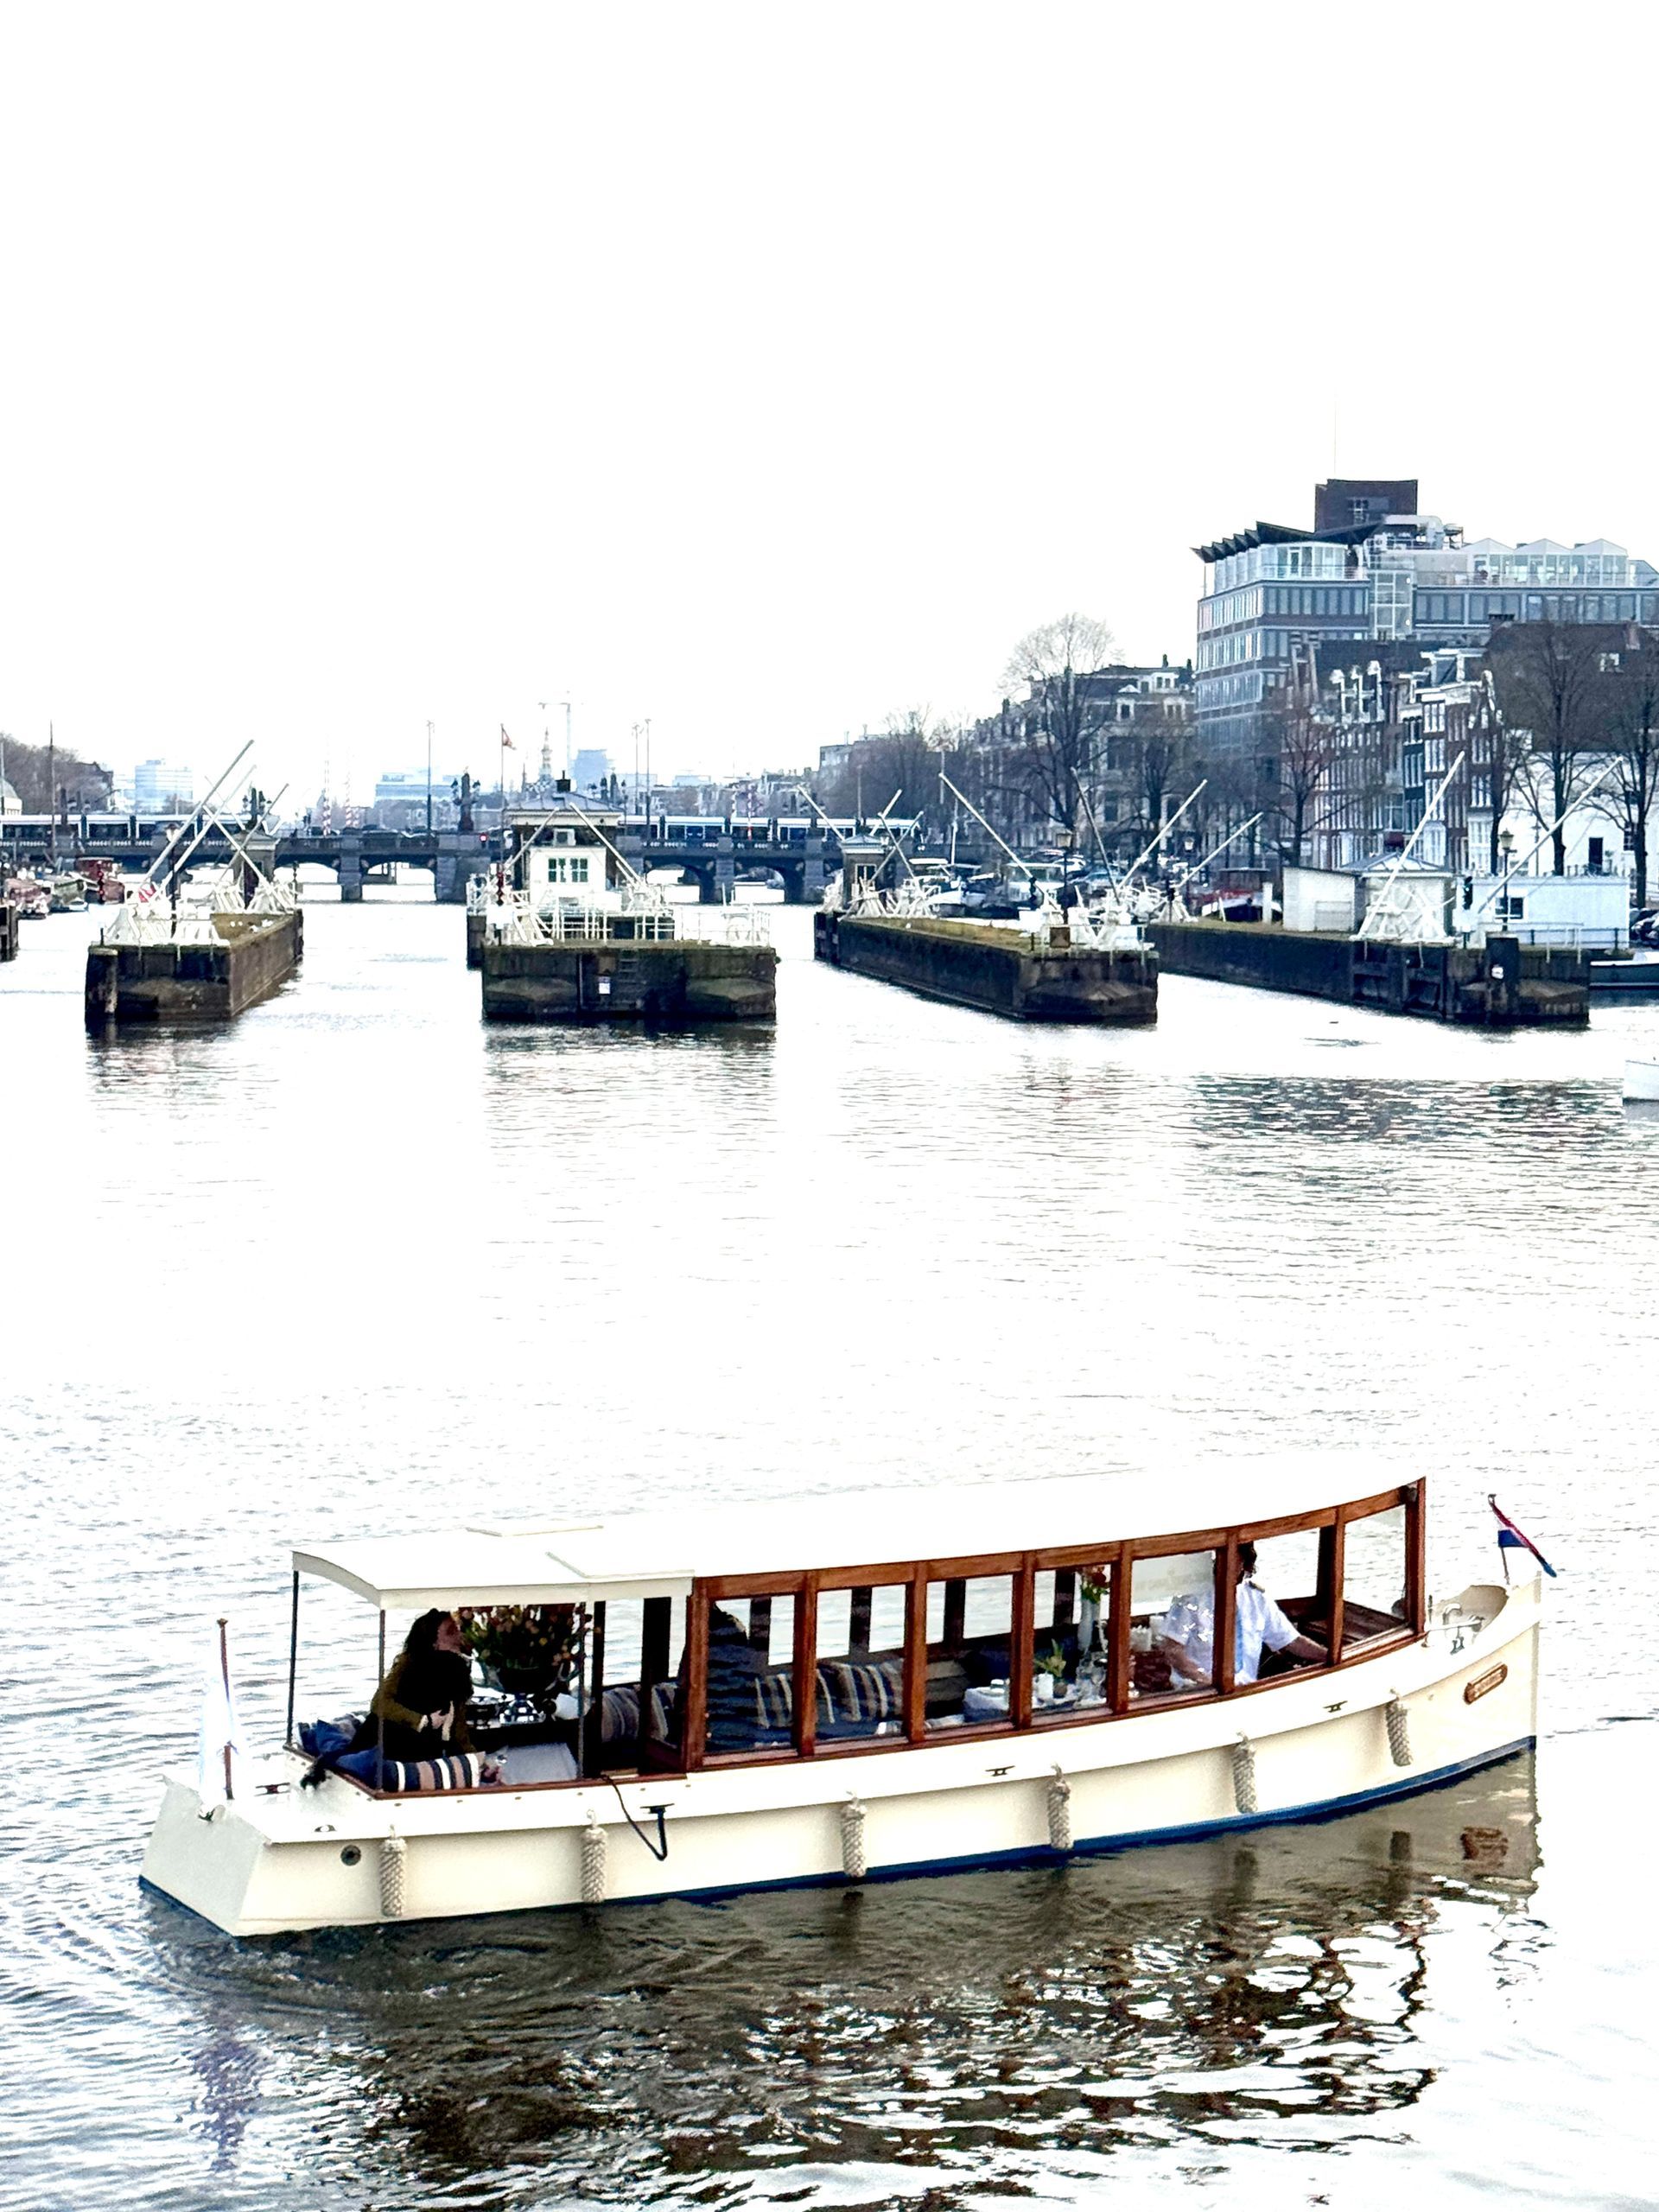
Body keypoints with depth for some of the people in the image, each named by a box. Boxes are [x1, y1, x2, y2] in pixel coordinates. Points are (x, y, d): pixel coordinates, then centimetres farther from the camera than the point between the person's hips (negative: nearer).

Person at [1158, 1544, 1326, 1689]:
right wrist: (1207, 1681, -15)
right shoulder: (1194, 1596, -2)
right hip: (1197, 1691, -6)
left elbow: (1294, 1642, 17)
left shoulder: (1258, 1599, 12)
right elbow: (1170, 1647, -7)